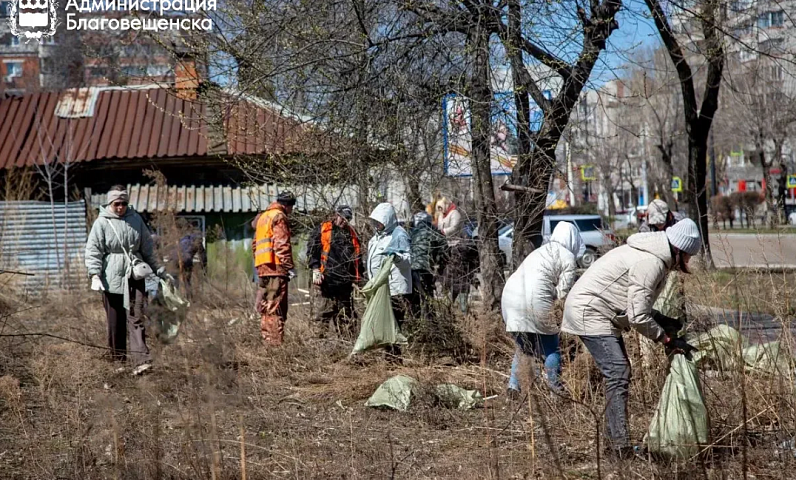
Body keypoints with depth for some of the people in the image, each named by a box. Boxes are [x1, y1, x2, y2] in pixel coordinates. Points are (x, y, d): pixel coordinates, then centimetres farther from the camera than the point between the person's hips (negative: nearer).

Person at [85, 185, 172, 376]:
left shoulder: (135, 220, 10)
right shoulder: (102, 223, -1)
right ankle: (117, 359, 19)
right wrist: (95, 275, -17)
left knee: (136, 319, -8)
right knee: (115, 323, 6)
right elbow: (93, 251, -4)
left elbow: (147, 249, 18)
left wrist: (160, 271, 20)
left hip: (135, 277, 2)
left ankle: (140, 361, -17)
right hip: (111, 279, -2)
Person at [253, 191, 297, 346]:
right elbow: (282, 245, -16)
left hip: (262, 268, 9)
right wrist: (289, 267, -15)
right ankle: (276, 343, -13)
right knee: (276, 309, -10)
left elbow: (255, 244, 24)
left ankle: (267, 340, 16)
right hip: (276, 268, -9)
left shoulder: (263, 217, 23)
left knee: (266, 307, 12)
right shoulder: (279, 217, -6)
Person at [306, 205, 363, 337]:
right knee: (323, 310, -6)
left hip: (345, 280, 5)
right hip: (326, 279, -5)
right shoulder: (322, 229, 5)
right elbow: (312, 250, -2)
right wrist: (315, 269, -12)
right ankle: (321, 334, -4)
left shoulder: (352, 233, 20)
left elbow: (357, 256, 22)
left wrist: (357, 277, 15)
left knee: (345, 313, 7)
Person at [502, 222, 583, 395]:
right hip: (534, 302, -7)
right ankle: (556, 390, 14)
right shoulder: (568, 258, 5)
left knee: (523, 346, 23)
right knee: (550, 348, 10)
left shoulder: (540, 251, 27)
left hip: (510, 297, 7)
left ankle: (513, 387, 20)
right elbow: (562, 293, -1)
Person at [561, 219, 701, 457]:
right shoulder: (650, 263, -22)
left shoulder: (650, 255, 11)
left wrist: (666, 322, 5)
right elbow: (638, 317, -23)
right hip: (589, 313, -11)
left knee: (620, 372, 14)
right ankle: (621, 444, -18)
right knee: (618, 374, -16)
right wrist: (667, 340, -13)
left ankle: (615, 438, 21)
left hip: (596, 311, 11)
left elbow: (637, 305, 15)